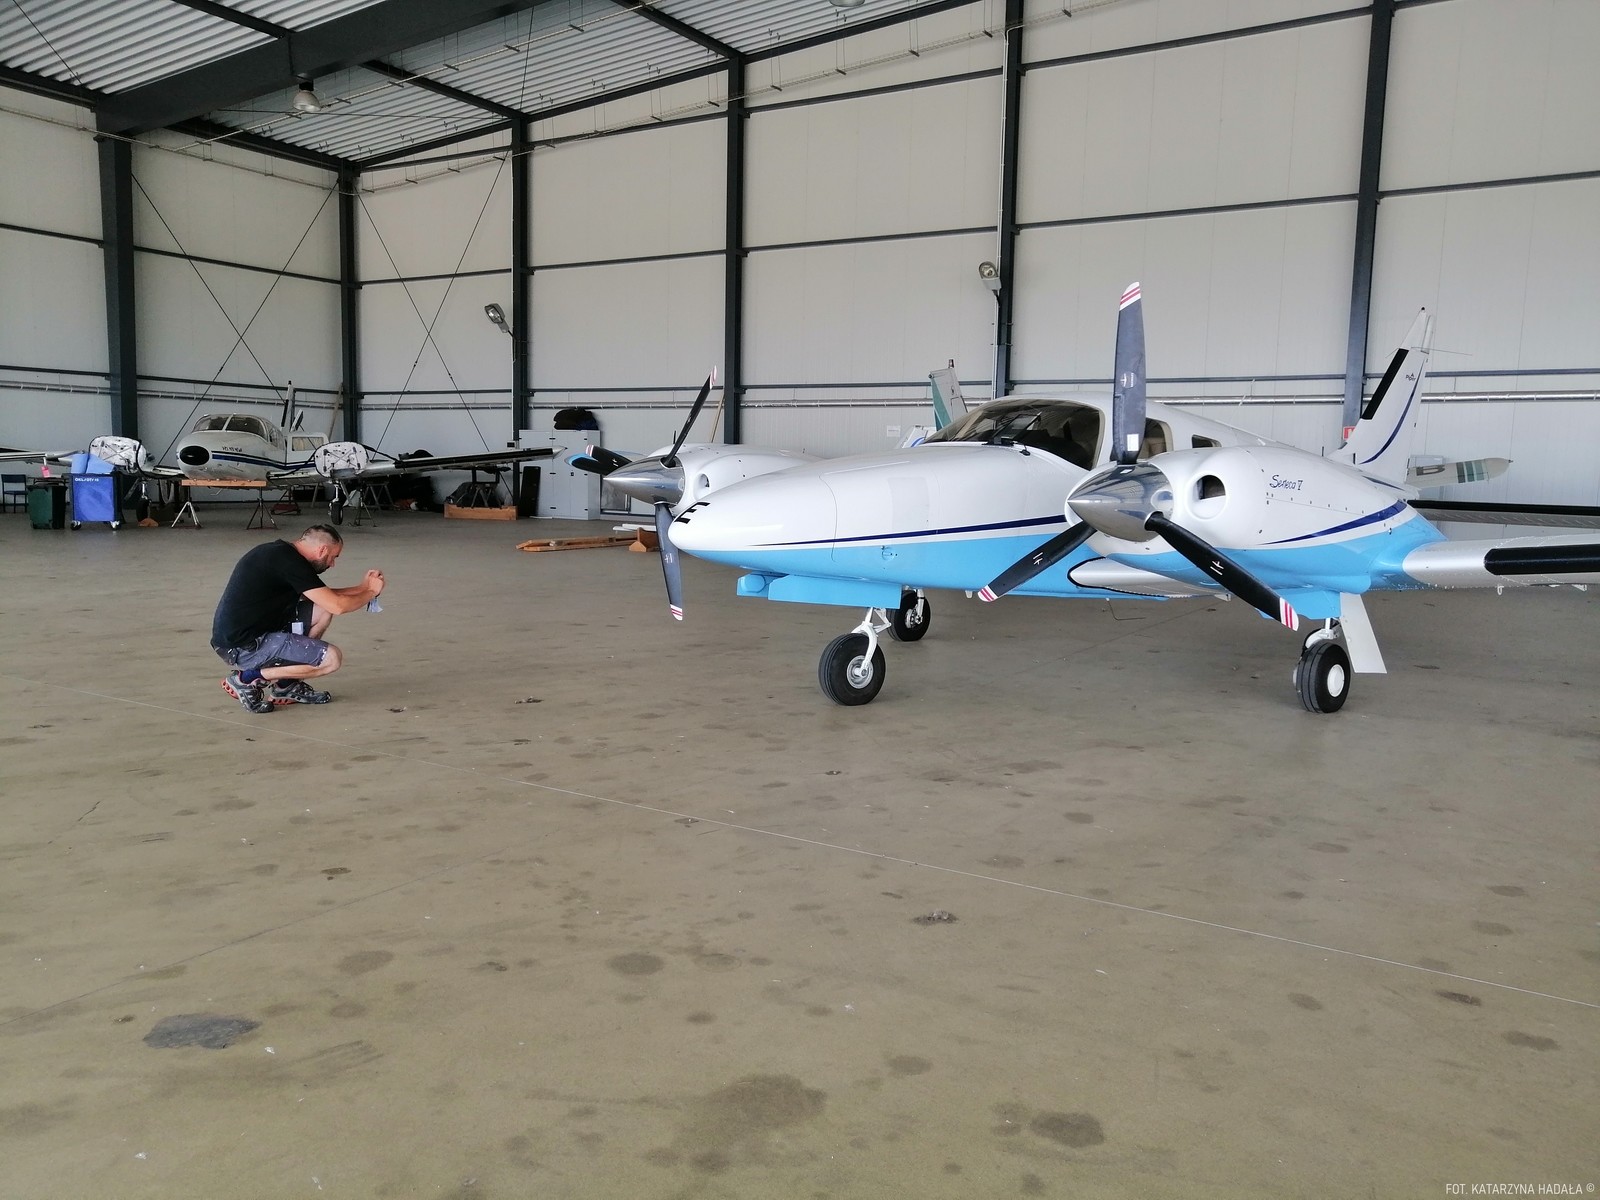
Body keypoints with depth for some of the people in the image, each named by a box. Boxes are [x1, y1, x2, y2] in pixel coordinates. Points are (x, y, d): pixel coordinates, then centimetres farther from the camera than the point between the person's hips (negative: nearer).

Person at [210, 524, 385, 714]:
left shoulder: (280, 552, 11)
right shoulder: (289, 561, -18)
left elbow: (325, 596, 24)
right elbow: (337, 605, -16)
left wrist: (362, 588, 20)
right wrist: (371, 592, 1)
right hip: (242, 646, -10)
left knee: (322, 611, 10)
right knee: (332, 658, -13)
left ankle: (286, 685, 13)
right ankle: (249, 678, -4)